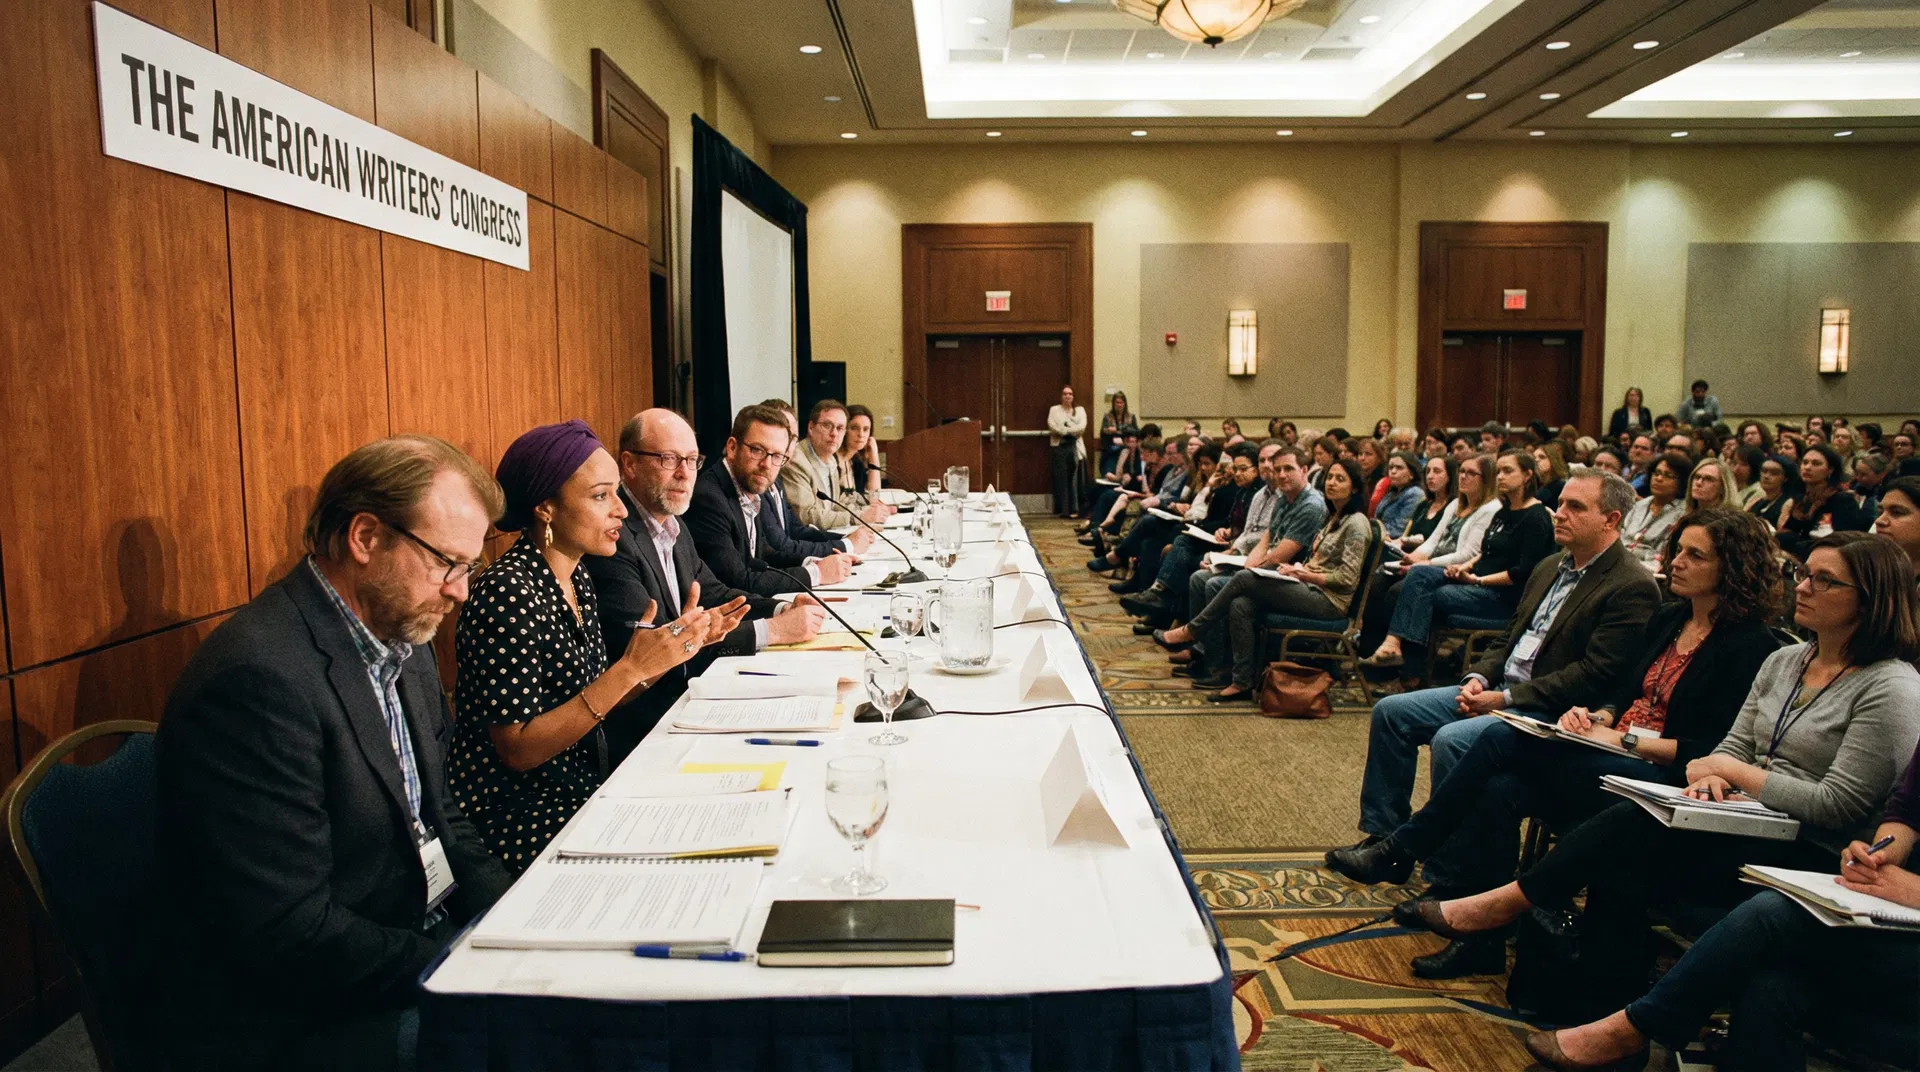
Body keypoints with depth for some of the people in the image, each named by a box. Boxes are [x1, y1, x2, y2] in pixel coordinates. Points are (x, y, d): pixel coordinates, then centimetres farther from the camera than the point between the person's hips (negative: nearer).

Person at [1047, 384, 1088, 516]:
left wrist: (1064, 430, -9)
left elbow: (1082, 426, -1)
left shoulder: (1080, 410, 15)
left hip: (1076, 447, 1)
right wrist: (1071, 431, -9)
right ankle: (1061, 509, -1)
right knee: (1061, 478, -3)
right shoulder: (1054, 410, 12)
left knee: (1075, 479, -3)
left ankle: (1074, 509, -2)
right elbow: (1052, 426, -5)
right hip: (1060, 446, -1)